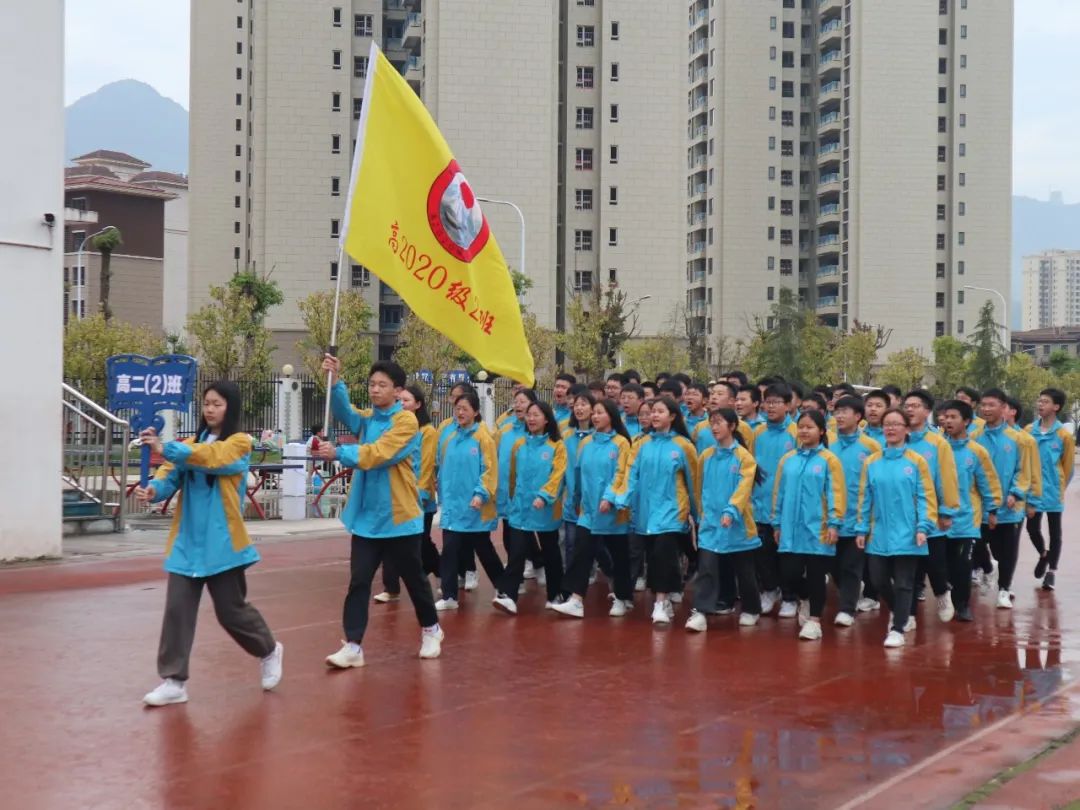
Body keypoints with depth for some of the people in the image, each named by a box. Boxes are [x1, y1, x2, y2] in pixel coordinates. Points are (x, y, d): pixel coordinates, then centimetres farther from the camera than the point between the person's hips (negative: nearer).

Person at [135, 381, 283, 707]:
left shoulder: (240, 443, -5)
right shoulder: (192, 442, 12)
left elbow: (210, 457, -24)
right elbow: (172, 474, -2)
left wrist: (165, 448, -37)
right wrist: (154, 489, -25)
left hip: (221, 543, -4)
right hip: (187, 542, 4)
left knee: (231, 610, 5)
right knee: (177, 609, -3)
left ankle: (269, 651, 31)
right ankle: (173, 681, 3)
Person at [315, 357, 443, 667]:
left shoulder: (406, 421, -11)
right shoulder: (366, 418, 8)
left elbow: (378, 453, -24)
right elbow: (344, 412, -14)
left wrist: (339, 453, -35)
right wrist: (334, 381, -30)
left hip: (399, 517, -5)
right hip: (366, 516, 5)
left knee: (413, 578, 11)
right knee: (358, 581, -2)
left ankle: (431, 629, 33)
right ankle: (353, 646, 0)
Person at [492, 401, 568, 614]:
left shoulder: (557, 446, -4)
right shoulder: (519, 445, 8)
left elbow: (556, 476, -13)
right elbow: (513, 475, 14)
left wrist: (543, 496, -25)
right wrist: (513, 499, 16)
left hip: (546, 511, -2)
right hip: (520, 509, 2)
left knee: (550, 554, 10)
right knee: (516, 553, -7)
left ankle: (555, 595, 22)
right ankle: (507, 596, -16)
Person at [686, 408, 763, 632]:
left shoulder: (744, 456, -7)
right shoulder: (706, 456, 5)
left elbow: (743, 488, -18)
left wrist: (730, 511, -30)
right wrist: (702, 514, 12)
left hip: (737, 523, -2)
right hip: (710, 523, 3)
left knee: (744, 571, 11)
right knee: (706, 568, -8)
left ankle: (751, 610, 29)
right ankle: (700, 612, -12)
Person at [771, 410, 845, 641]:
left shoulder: (828, 459, -4)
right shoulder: (787, 460, 8)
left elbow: (836, 493, -8)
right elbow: (779, 493, 11)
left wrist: (834, 523, -13)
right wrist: (777, 523, 10)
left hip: (817, 530, -3)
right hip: (791, 530, 3)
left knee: (815, 576, 3)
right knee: (789, 575, 2)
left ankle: (814, 620, 13)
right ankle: (806, 601, 30)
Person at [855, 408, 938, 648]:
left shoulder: (916, 461, -3)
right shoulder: (871, 463, 5)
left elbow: (926, 497, -5)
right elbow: (865, 498, 7)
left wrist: (923, 526, -14)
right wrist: (861, 529, 4)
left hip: (906, 534, -4)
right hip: (879, 535, 4)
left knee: (903, 584, 0)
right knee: (880, 580, 9)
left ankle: (897, 629, 8)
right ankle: (903, 615, 33)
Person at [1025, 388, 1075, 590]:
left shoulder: (1064, 435, -8)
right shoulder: (1028, 431, 0)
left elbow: (1068, 466, 0)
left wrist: (1059, 488, 7)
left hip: (1053, 492, -3)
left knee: (1054, 532, 5)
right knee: (1032, 528, 7)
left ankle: (1051, 571, 13)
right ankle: (1043, 555, 35)